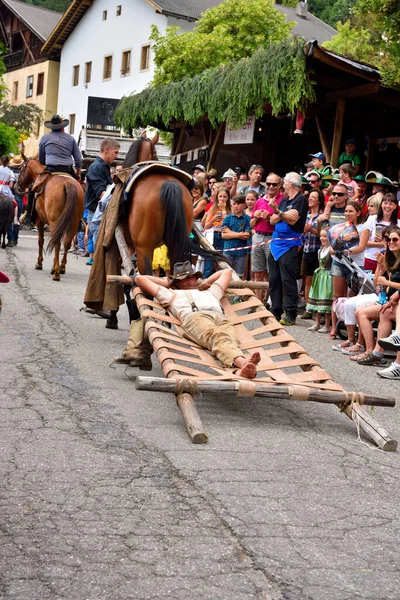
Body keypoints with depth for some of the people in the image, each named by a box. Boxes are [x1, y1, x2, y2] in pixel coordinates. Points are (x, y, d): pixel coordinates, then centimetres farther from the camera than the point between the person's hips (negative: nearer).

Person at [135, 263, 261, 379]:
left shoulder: (209, 292, 51)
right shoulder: (173, 294, 43)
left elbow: (227, 271, 67)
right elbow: (140, 278, 47)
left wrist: (205, 283, 60)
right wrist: (167, 283, 51)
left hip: (220, 317, 3)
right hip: (192, 316, -3)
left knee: (229, 339, -35)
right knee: (216, 336, -39)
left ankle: (240, 370, -69)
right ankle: (242, 361, -70)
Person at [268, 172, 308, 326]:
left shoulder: (301, 199, -6)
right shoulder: (284, 200, 18)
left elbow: (292, 219, -16)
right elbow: (272, 221, 12)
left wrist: (277, 211, -25)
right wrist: (282, 215, -6)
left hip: (289, 244, -8)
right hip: (276, 243, 8)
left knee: (287, 280, -10)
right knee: (274, 279, 8)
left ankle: (291, 315, -7)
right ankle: (275, 311, 14)